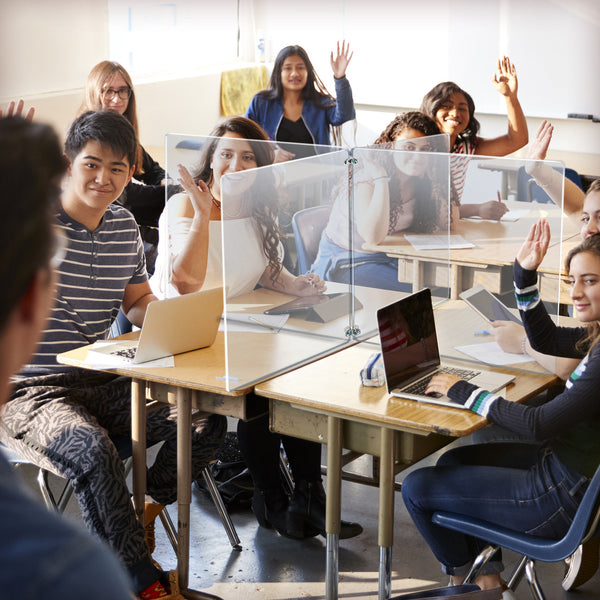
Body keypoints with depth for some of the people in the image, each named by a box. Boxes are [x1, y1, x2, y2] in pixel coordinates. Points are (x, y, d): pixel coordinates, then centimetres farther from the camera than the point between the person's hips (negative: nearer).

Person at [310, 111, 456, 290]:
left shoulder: (422, 181, -1)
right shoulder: (365, 179, -21)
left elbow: (445, 223, -5)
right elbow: (373, 236, -34)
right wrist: (381, 179, -32)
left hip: (391, 259, 6)